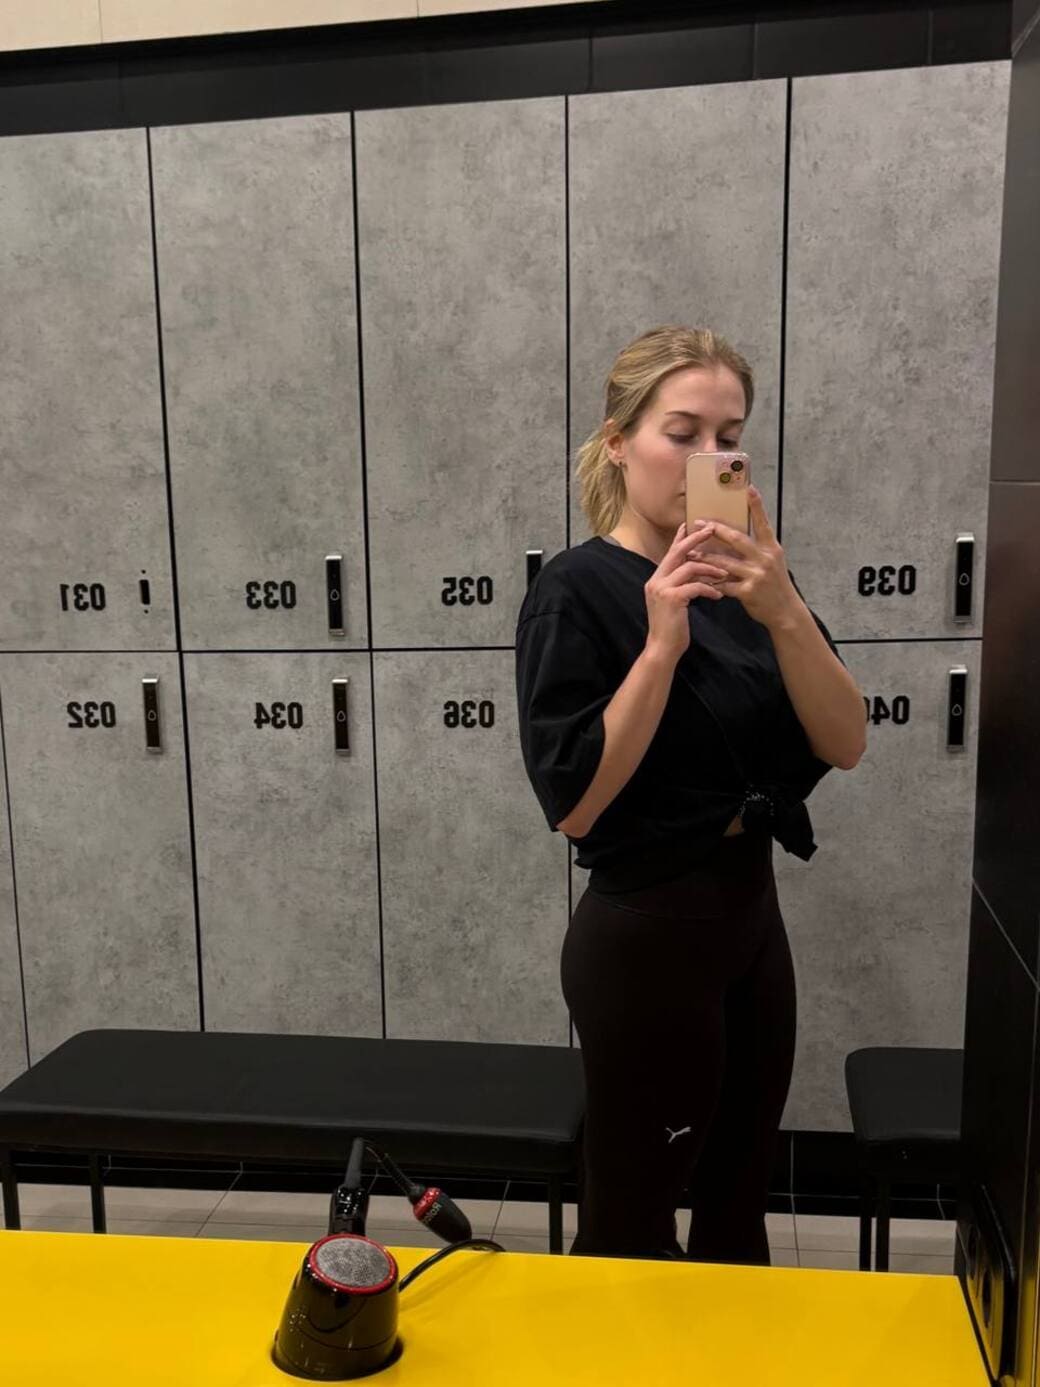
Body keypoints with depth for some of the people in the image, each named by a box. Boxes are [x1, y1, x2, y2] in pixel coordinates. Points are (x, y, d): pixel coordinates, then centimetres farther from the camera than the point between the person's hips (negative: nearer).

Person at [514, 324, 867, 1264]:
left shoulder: (741, 581, 3)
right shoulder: (580, 588, -16)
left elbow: (845, 745, -7)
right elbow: (574, 806, -21)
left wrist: (782, 610, -22)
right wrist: (662, 644, -27)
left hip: (752, 915, 7)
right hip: (648, 937, -7)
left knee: (738, 1207, 24)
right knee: (631, 1229, 12)